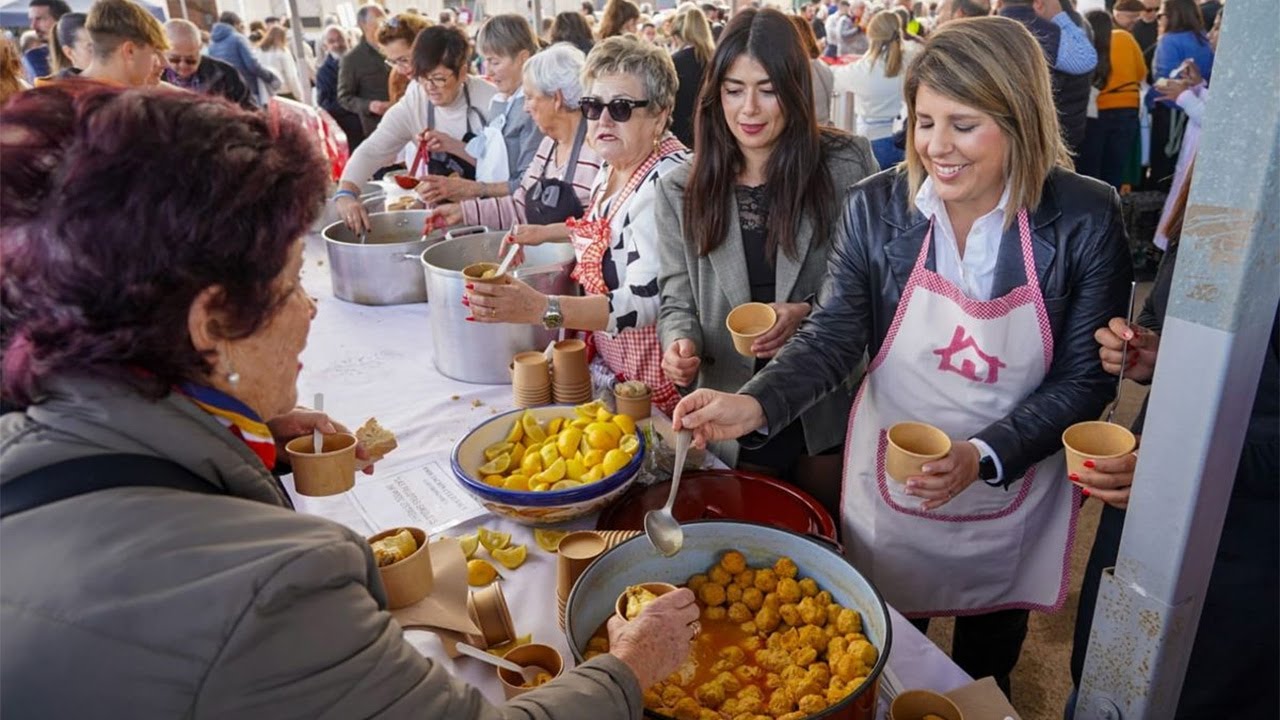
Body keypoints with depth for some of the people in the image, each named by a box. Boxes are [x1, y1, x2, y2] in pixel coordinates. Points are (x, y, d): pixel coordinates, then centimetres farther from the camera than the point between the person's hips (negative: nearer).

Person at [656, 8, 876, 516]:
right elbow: (677, 302, 1)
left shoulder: (847, 165, -8)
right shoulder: (682, 191, -2)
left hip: (830, 411, -1)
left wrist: (810, 314, -21)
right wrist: (680, 342, -20)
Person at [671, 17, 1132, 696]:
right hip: (889, 487, 0)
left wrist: (984, 456, -25)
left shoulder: (1085, 219, -16)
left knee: (987, 653, 27)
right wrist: (755, 404, -31)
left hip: (1012, 495, 0)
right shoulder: (875, 206, -14)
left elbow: (1086, 379, -12)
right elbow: (830, 337, -13)